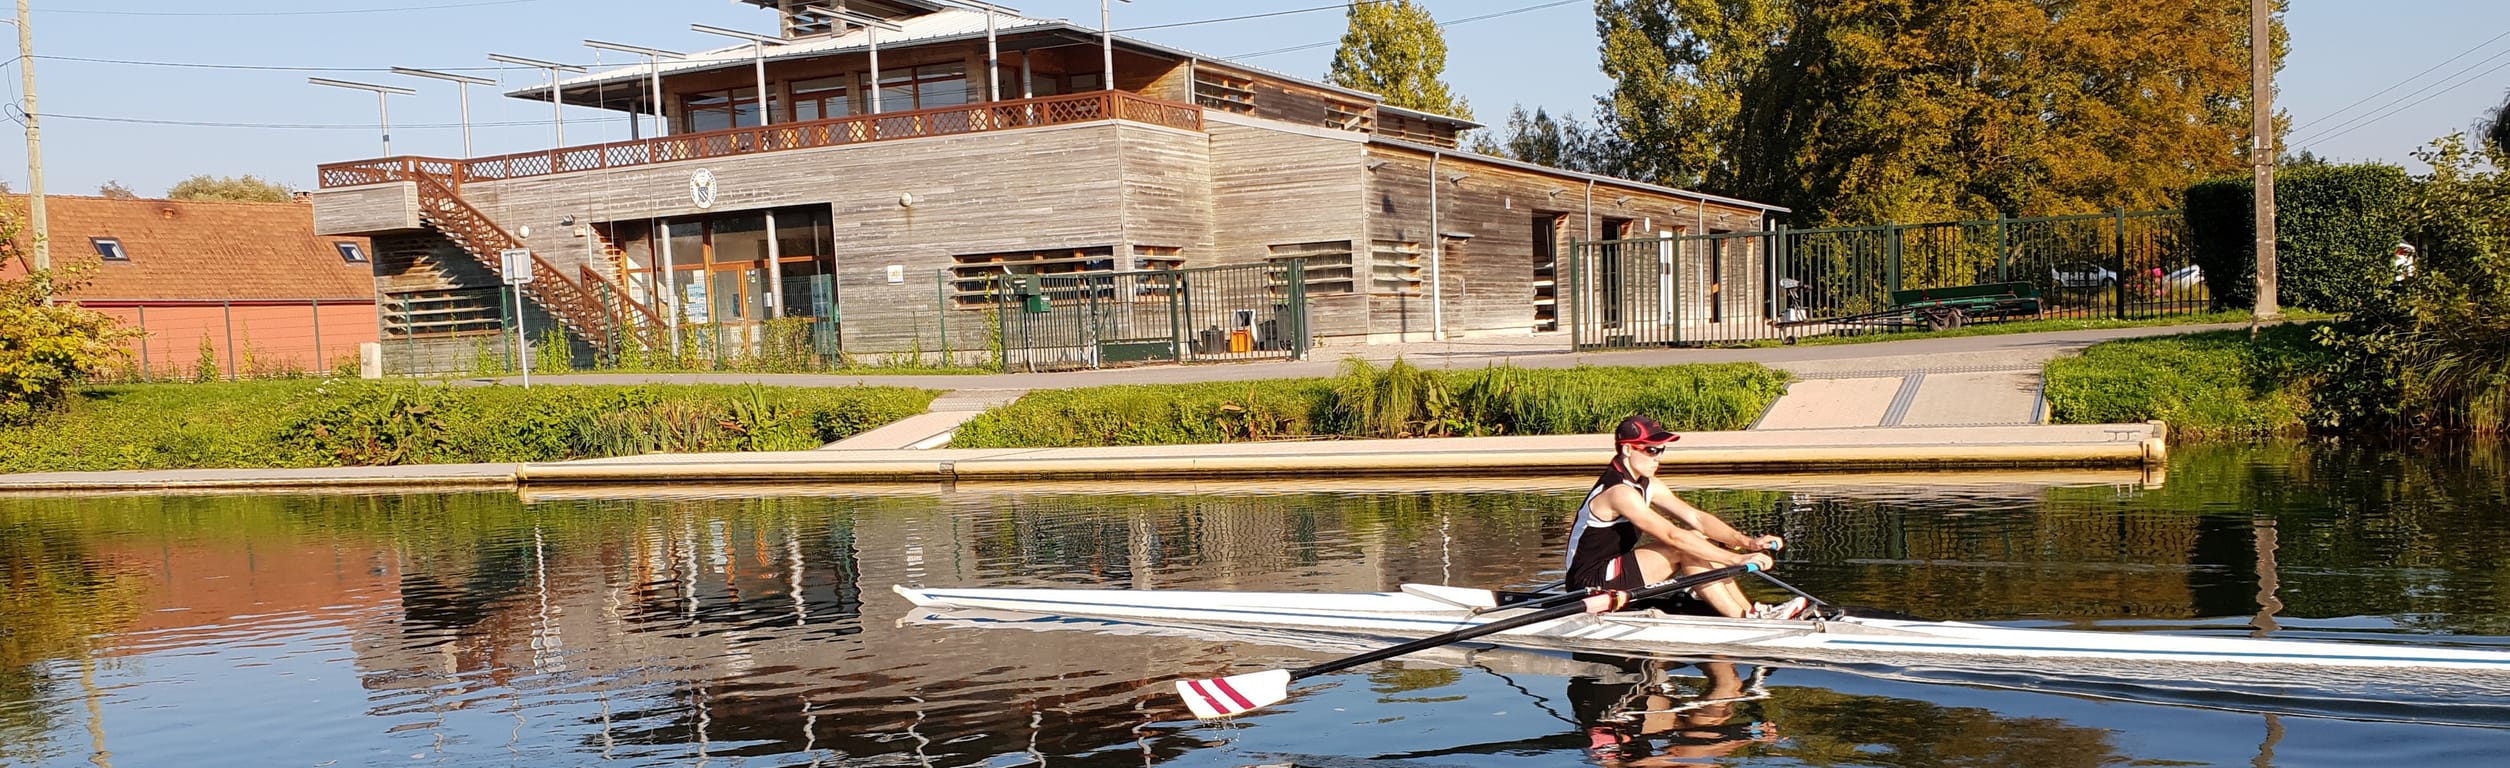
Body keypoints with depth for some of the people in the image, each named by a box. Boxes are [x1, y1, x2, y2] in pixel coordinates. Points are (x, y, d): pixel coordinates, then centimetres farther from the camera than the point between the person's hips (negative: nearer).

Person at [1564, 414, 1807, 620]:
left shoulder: (1648, 486, 8)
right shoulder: (1619, 492, -23)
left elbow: (1696, 517, 0)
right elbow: (1672, 535, -30)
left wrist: (1748, 542, -14)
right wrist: (1737, 559, -32)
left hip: (1614, 569, 10)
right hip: (1591, 583, -10)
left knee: (1699, 542, 0)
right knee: (1686, 548, -19)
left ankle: (1751, 610, -5)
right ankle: (1745, 619, -14)